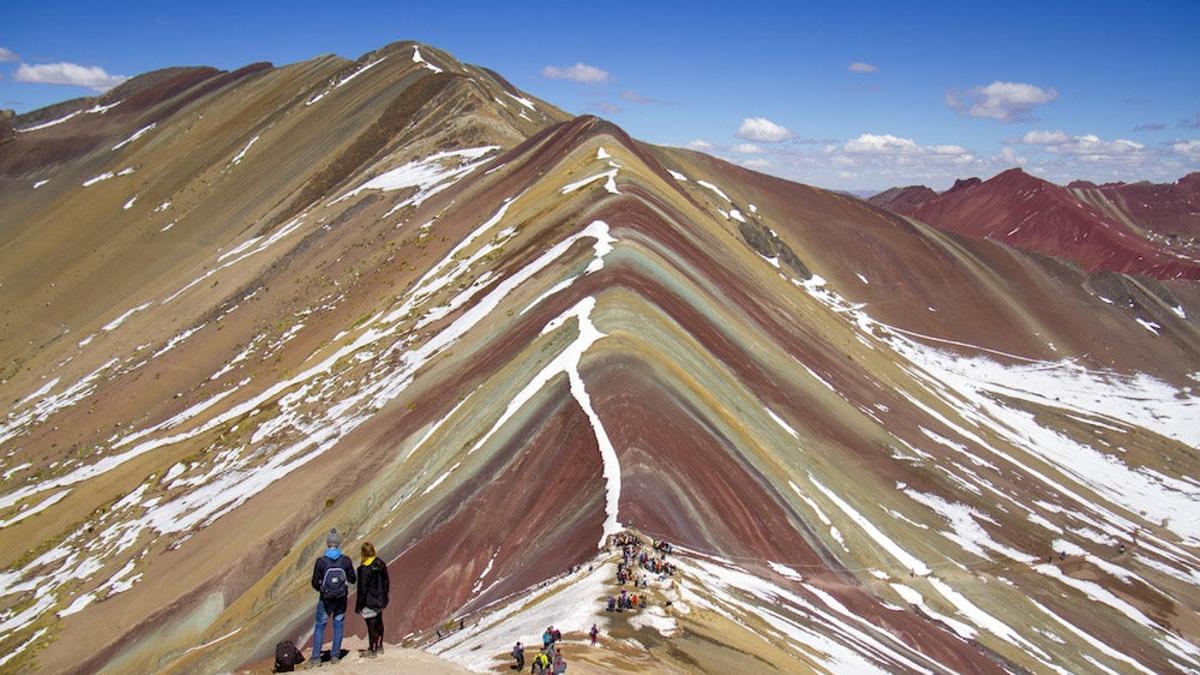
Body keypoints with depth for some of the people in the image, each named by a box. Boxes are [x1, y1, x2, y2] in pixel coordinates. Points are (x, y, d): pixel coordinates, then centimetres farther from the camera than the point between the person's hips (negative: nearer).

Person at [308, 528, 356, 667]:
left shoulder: (321, 561, -16)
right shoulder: (346, 560, -12)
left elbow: (315, 583, -9)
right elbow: (353, 579, -2)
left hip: (326, 599, -1)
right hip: (341, 598, 1)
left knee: (320, 626, 11)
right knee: (338, 625, 15)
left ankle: (316, 657, 11)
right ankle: (335, 655, 20)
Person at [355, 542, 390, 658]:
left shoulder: (364, 569, -22)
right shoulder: (381, 564, -1)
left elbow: (362, 589, -18)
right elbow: (386, 582, 8)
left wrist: (359, 605, -10)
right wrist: (384, 597, 20)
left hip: (369, 602, -7)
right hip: (380, 600, 7)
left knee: (371, 625, 4)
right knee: (379, 622, 21)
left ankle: (372, 650, 15)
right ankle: (379, 646, 34)